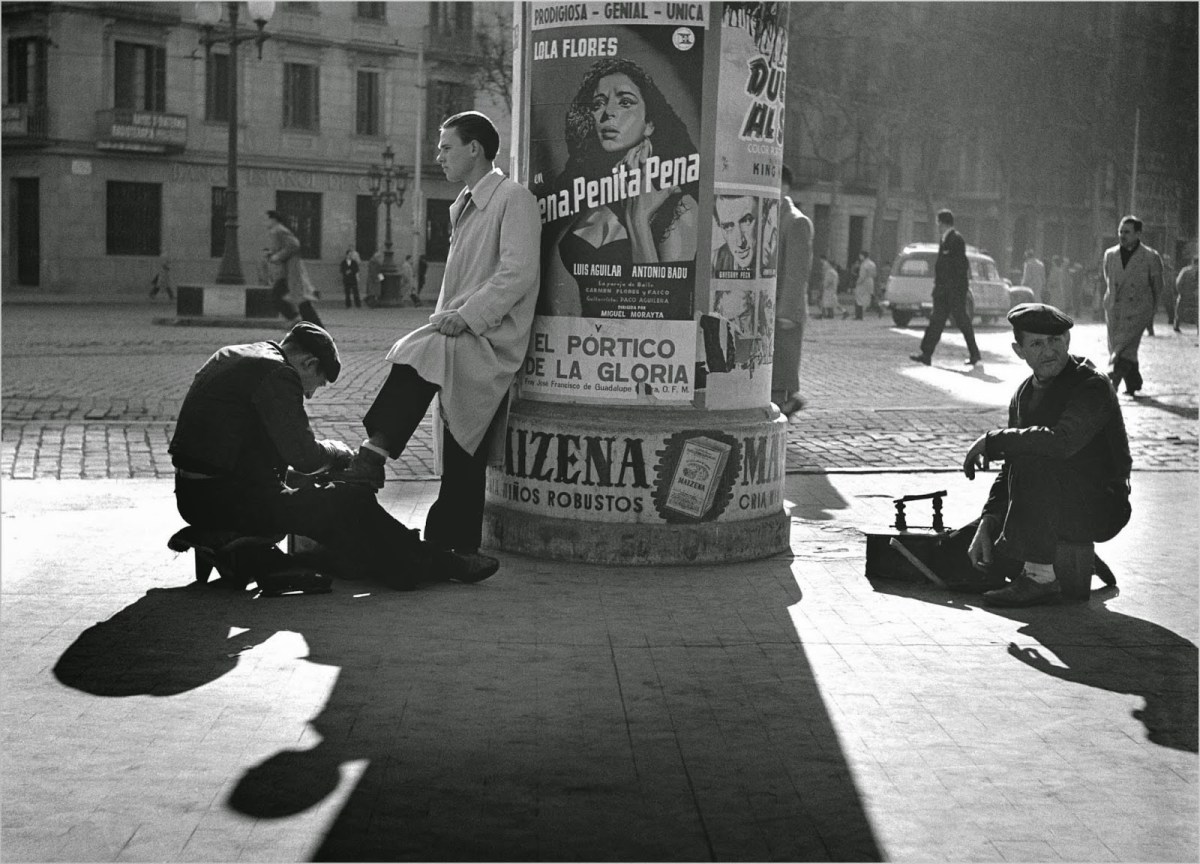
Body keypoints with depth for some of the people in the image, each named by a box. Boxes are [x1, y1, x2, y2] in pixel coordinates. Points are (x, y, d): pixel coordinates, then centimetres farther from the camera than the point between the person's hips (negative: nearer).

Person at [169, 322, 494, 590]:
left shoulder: (231, 357, 17)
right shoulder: (275, 373, -13)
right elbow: (306, 457, -15)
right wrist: (339, 452, 5)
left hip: (192, 495, 10)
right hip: (229, 501, -10)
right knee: (351, 503, -7)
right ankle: (430, 567, 0)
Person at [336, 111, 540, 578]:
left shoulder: (514, 200, -6)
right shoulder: (462, 206, 22)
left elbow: (518, 273, -18)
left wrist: (466, 316, -20)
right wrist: (444, 318, 10)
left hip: (491, 339, -8)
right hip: (461, 340, 8)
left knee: (416, 353, -31)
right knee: (462, 457, 5)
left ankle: (375, 453, -25)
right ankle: (456, 545, 8)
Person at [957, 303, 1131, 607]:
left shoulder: (1092, 387, -17)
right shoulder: (1024, 394, 7)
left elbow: (1061, 442, -36)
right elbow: (1009, 470, 7)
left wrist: (993, 439, -24)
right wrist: (987, 523, -7)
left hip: (1101, 510, -8)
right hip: (1053, 508, 8)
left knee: (1033, 460, -33)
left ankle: (1040, 578, -23)